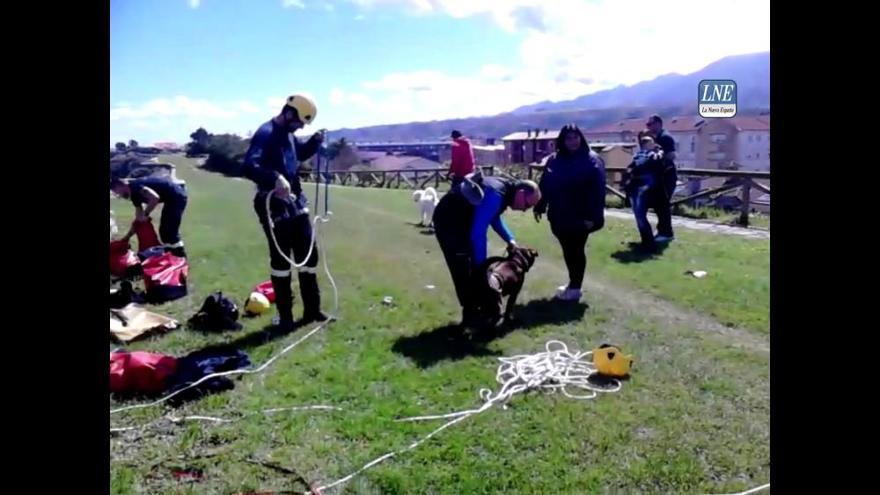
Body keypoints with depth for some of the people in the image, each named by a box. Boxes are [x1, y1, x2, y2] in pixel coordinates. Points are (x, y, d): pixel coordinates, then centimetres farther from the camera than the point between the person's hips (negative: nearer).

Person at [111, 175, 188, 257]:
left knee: (170, 232, -9)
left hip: (176, 196, -11)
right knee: (164, 231, 15)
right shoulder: (135, 193, 15)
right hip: (175, 196, 11)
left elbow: (155, 197, -31)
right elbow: (139, 219, 20)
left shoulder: (135, 186, -15)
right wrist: (126, 238, 23)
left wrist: (145, 214, -18)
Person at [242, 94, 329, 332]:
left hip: (296, 202, 9)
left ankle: (312, 310, 21)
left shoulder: (289, 134, 12)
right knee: (281, 258, -1)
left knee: (309, 253, 11)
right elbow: (249, 166, -30)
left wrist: (315, 141, 11)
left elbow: (301, 153, 31)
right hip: (275, 206, -9)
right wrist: (275, 179, -47)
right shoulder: (265, 134, -16)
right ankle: (285, 316, 11)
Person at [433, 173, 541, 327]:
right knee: (464, 270, -9)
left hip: (462, 221, 11)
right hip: (449, 222, -10)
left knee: (473, 266, 14)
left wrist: (510, 239, 6)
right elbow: (478, 233, -31)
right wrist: (481, 264, -23)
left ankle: (475, 309, 23)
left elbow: (494, 218, 18)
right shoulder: (495, 195, -30)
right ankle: (470, 315, 0)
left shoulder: (503, 189, 1)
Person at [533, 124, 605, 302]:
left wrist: (592, 216, -19)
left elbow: (597, 190, -13)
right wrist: (540, 207, 4)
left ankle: (575, 287, 15)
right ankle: (573, 284, 28)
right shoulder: (554, 160, 6)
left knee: (576, 250, 4)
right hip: (559, 216, 5)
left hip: (580, 217, -5)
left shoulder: (592, 160, -8)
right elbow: (545, 184, 8)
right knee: (567, 250, 14)